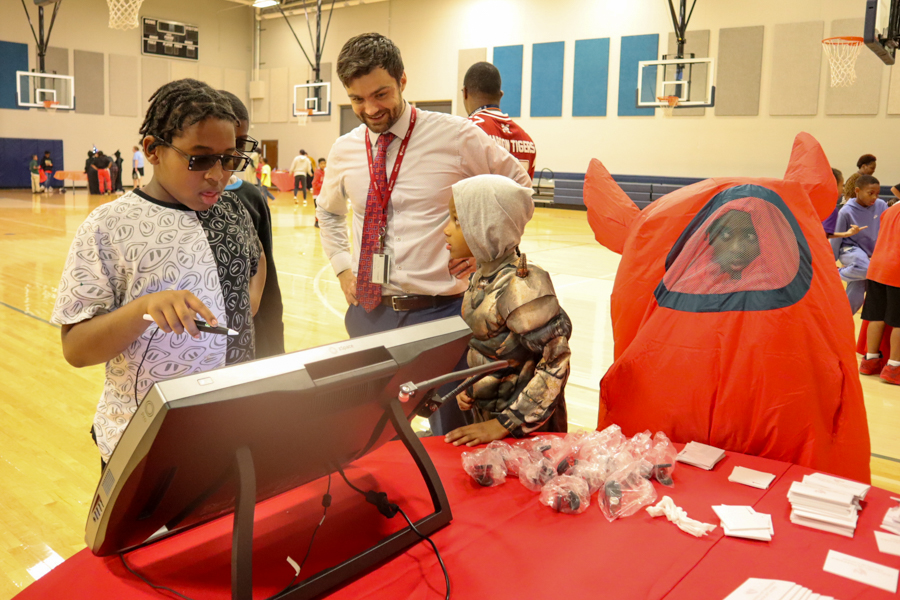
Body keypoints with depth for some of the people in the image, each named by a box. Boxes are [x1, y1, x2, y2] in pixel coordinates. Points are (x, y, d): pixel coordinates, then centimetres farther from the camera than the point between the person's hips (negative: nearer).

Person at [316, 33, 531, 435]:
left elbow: (519, 186, 6)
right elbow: (328, 212, 25)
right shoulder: (344, 152, 5)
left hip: (440, 309, -3)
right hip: (369, 311, 4)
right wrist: (342, 267, 11)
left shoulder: (456, 137, -7)